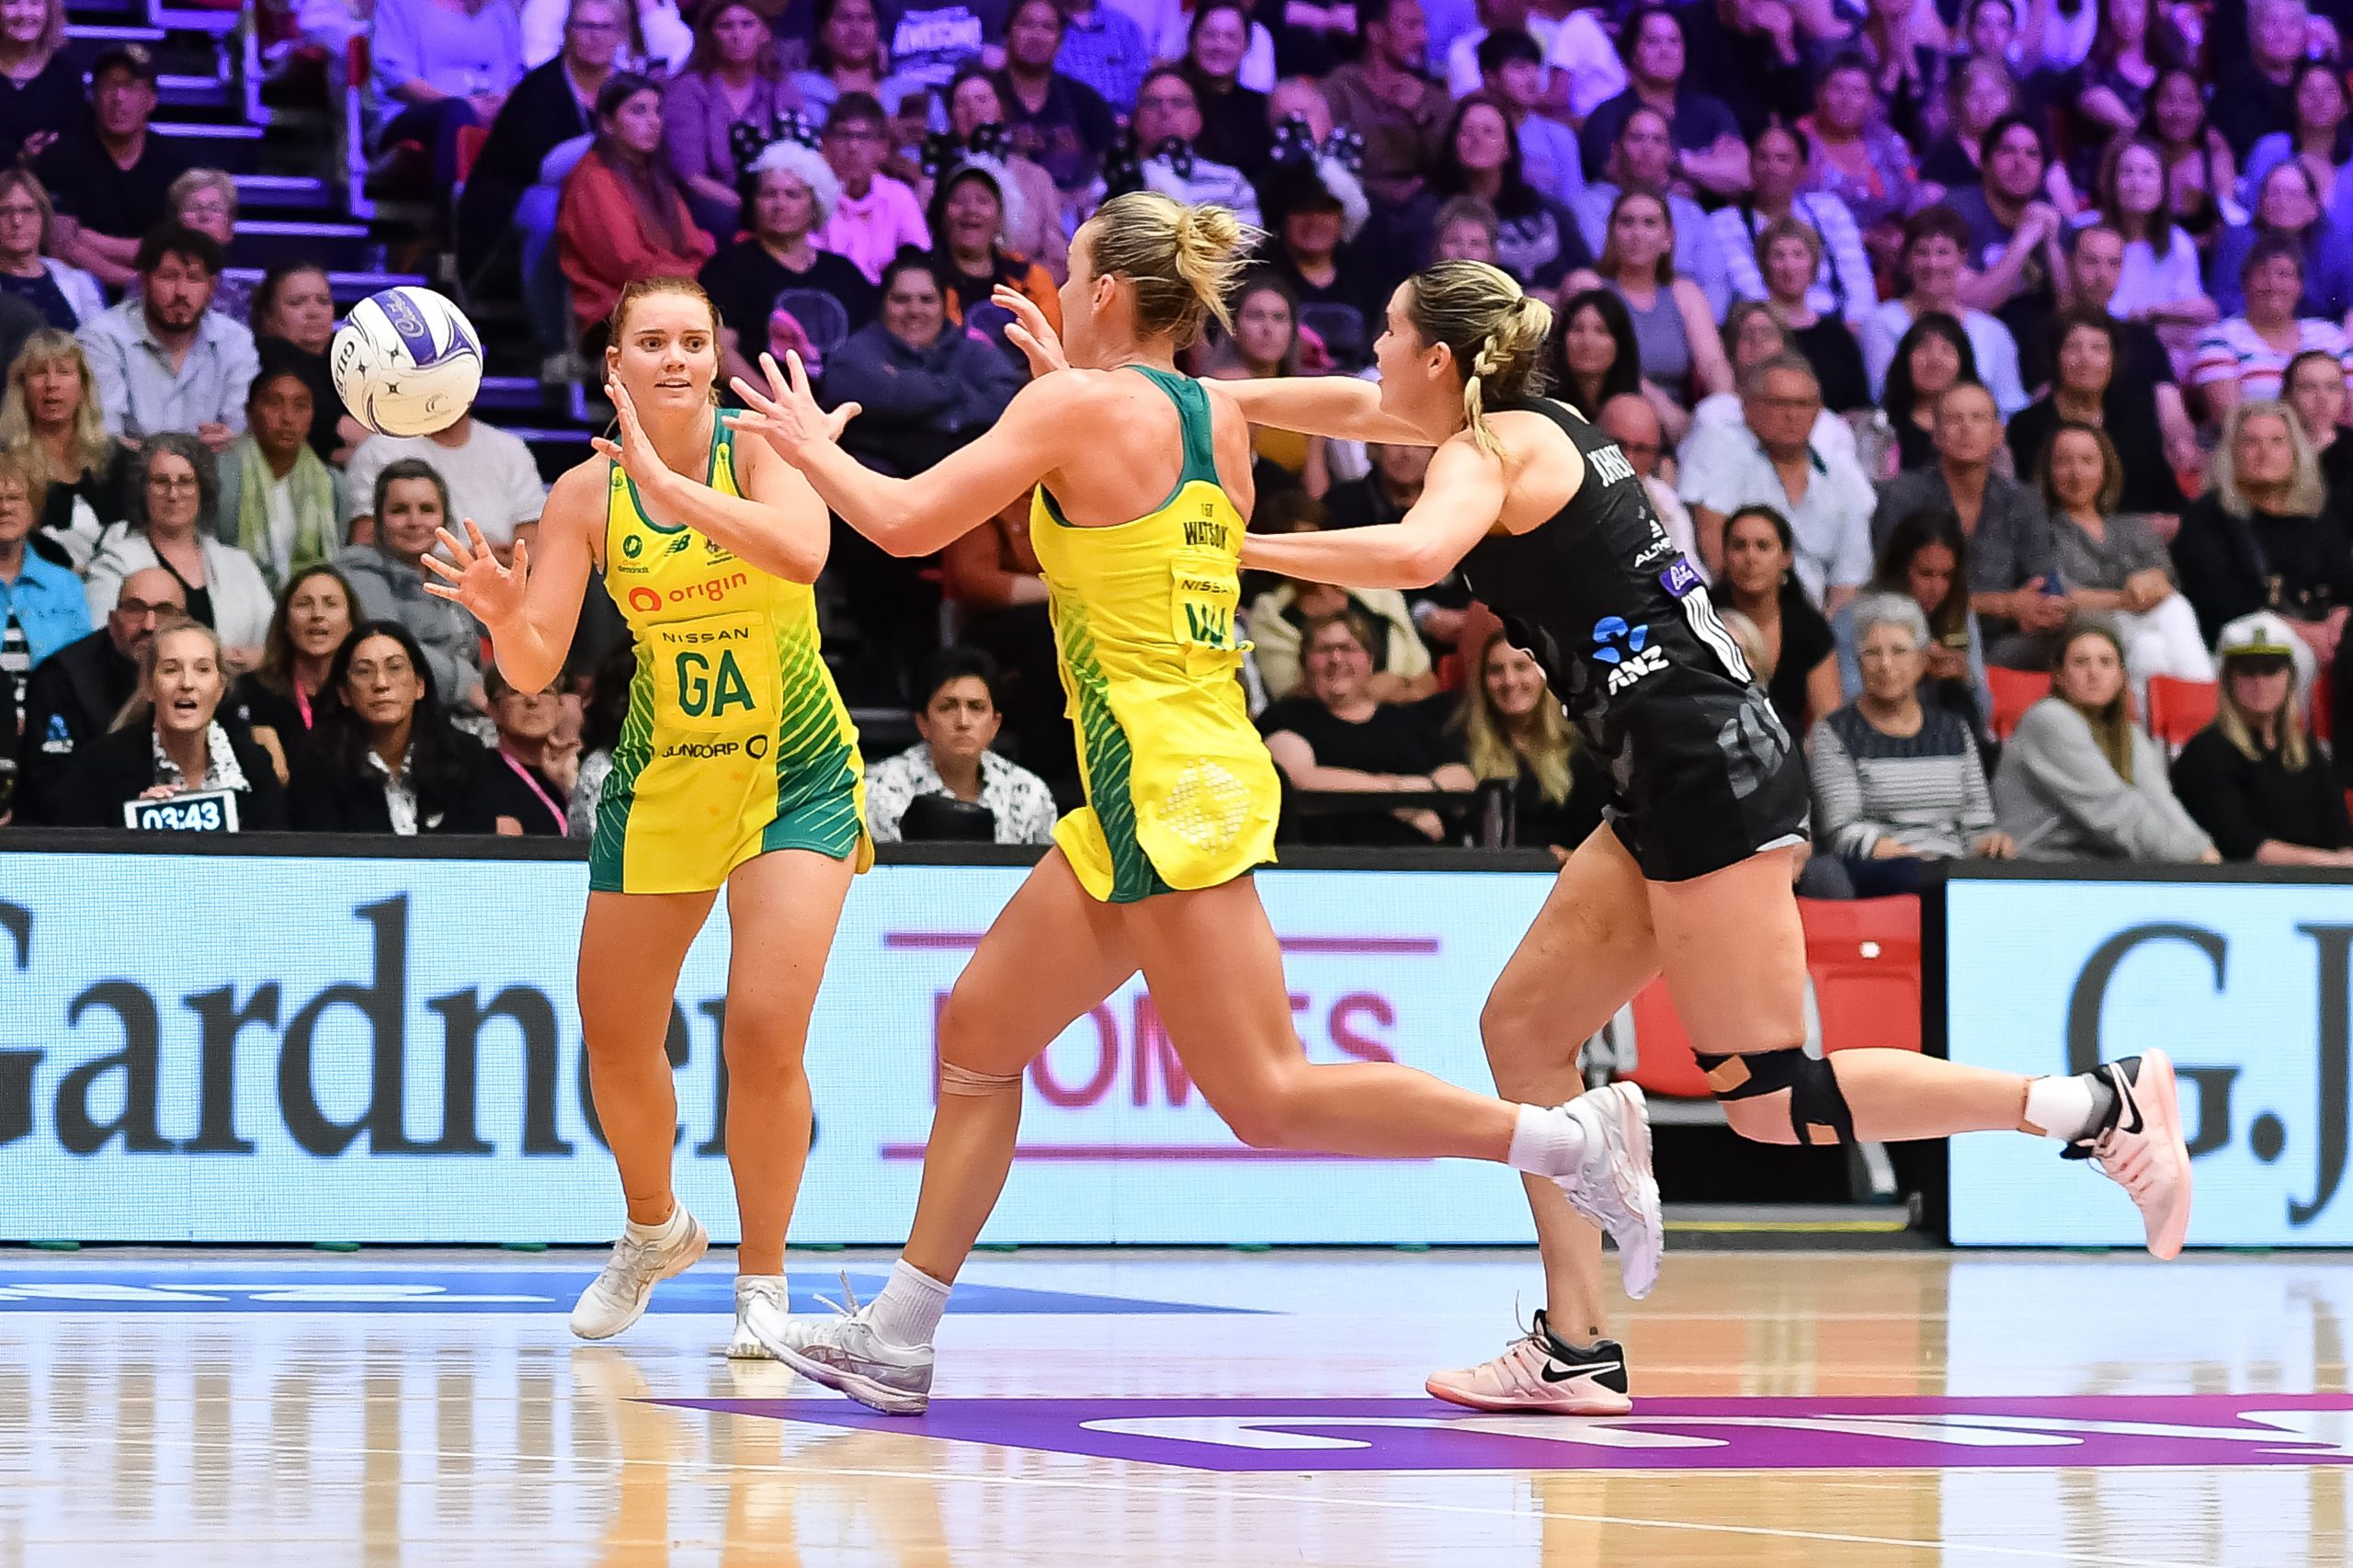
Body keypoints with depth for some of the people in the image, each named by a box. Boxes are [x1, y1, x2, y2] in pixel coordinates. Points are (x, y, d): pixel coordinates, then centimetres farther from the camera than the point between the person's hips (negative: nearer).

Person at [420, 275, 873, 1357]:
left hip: (795, 777, -4)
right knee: (614, 1040, 10)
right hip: (660, 781, 4)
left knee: (764, 1033, -16)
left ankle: (763, 1280, 1)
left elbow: (802, 553, -36)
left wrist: (666, 478, -41)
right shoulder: (585, 495, -6)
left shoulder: (760, 452, -14)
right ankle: (656, 1230, 38)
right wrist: (504, 612, -31)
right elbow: (534, 670, -9)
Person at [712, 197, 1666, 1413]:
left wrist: (811, 446, 9)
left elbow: (906, 523, -8)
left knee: (1268, 1099, -10)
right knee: (978, 1030, 13)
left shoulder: (1082, 403, -10)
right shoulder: (1218, 415, 11)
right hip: (1153, 795, 9)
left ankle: (1572, 1139, -10)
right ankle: (896, 1341, 16)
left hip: (1169, 787, -9)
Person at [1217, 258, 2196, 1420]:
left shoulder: (1489, 450, -9)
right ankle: (1576, 1351, 8)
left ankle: (2098, 1104, -6)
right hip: (1678, 787, 10)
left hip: (1707, 776, -10)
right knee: (1521, 1028, 9)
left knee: (1769, 1103, -7)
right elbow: (1357, 409, 34)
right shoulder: (1522, 427, 18)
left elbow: (1412, 554, -31)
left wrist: (1237, 549, -24)